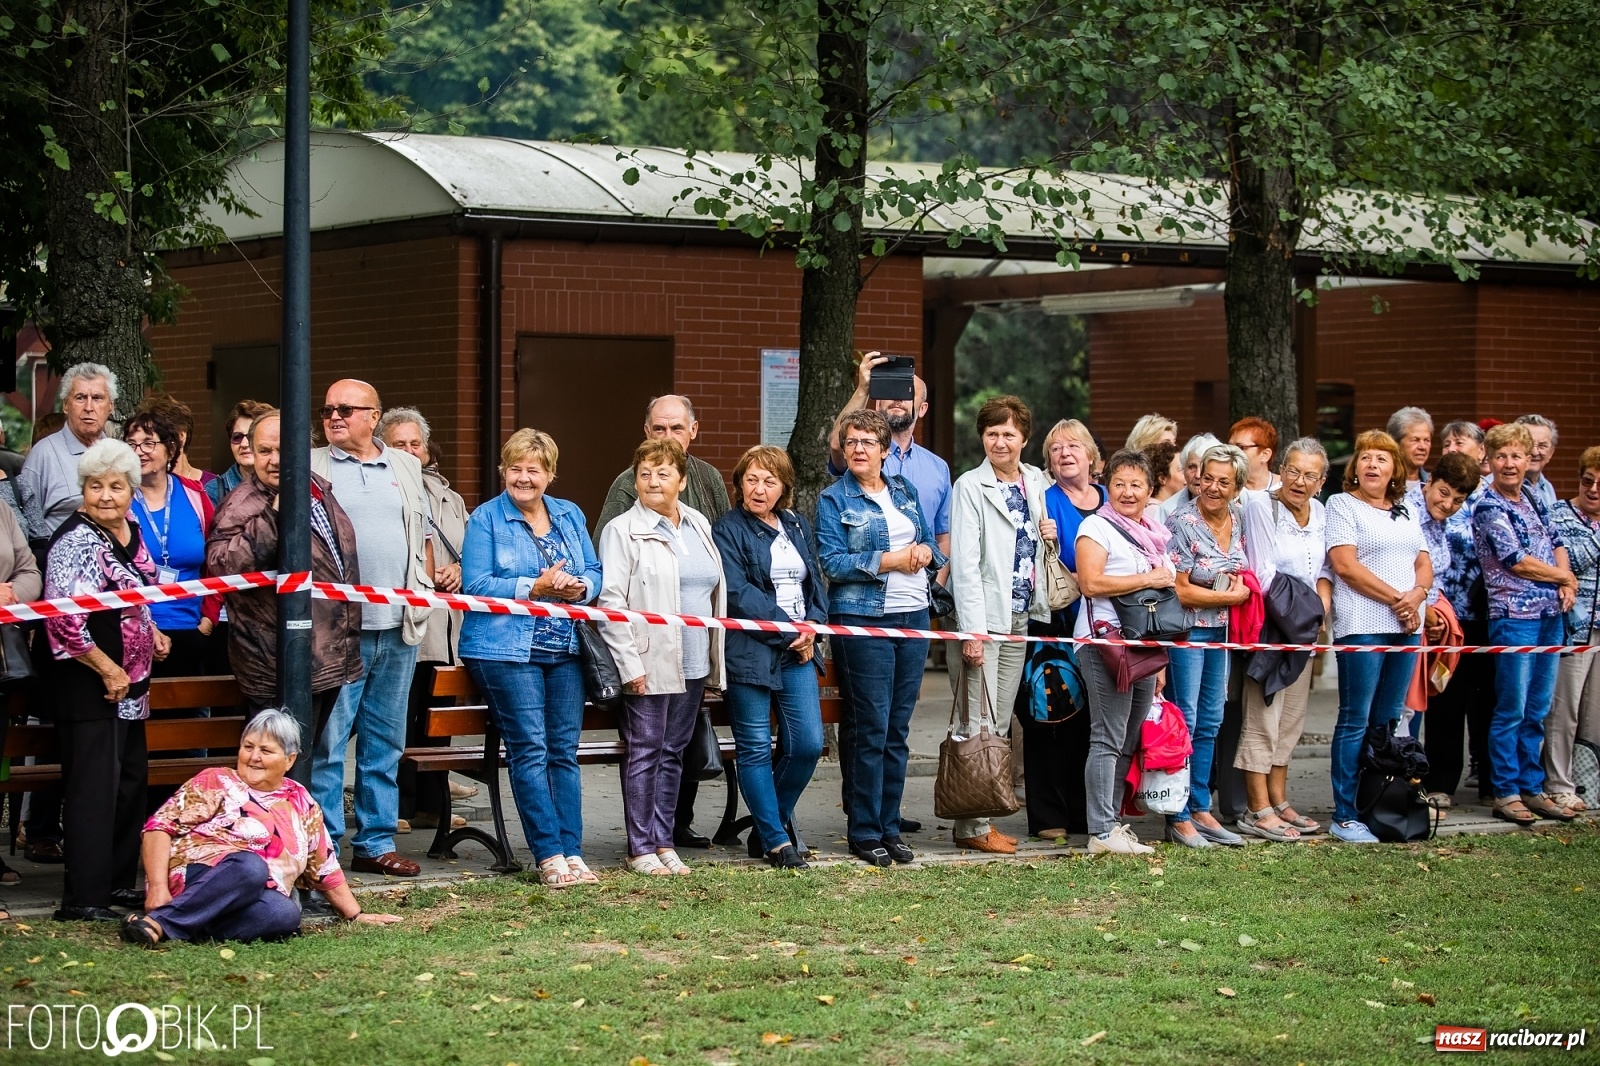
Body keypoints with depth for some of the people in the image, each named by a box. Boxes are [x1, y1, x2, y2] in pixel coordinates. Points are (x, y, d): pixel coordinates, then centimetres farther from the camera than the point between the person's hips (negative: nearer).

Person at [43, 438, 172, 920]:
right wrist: (108, 670, -17)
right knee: (94, 787, -9)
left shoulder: (130, 532, 11)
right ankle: (84, 899, -7)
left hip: (129, 683, 9)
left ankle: (120, 883, 23)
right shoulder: (77, 540, -16)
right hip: (88, 683, -9)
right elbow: (63, 620, -23)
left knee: (131, 781, 13)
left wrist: (151, 635, 11)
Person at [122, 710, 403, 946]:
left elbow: (325, 869, 28)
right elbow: (160, 826, -2)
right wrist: (158, 888, -14)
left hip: (252, 903, 4)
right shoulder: (216, 782, 7)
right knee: (251, 866, -36)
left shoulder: (301, 802, 21)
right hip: (195, 877, -4)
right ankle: (158, 920, -39)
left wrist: (355, 914, 26)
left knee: (286, 914, -33)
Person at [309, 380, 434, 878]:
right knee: (327, 740, -6)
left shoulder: (406, 467, 15)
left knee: (385, 741, 9)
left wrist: (427, 589, 14)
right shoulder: (310, 468, 4)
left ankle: (376, 842, 17)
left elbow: (424, 534, 23)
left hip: (398, 628, 4)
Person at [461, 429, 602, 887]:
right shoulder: (486, 519, -1)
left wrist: (579, 587, -10)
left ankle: (572, 852, 5)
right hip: (506, 649, -5)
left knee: (565, 750, 3)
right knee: (530, 750, -8)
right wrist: (534, 587, -16)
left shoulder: (570, 516, 15)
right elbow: (475, 585, -9)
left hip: (564, 649, 5)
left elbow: (595, 572, 13)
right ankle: (550, 855, -6)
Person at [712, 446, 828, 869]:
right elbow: (738, 592, -13)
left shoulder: (798, 526, 15)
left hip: (798, 651, 5)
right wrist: (788, 628, -14)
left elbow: (816, 581, 17)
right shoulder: (728, 530, -3)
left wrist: (812, 626, -2)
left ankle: (768, 826, 17)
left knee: (808, 744, -1)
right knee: (756, 749, -2)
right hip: (750, 652, -5)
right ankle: (776, 842, 6)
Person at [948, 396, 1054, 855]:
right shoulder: (970, 487, -7)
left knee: (1001, 724, 9)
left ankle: (984, 817, 14)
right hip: (985, 618, -6)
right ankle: (971, 826, -3)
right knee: (978, 725, -6)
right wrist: (972, 629, -17)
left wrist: (1050, 536, 3)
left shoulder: (1036, 482, 11)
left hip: (1021, 618, 6)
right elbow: (965, 563, -12)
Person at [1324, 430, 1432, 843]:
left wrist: (1416, 596, -7)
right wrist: (1395, 598, -13)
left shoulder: (1406, 512, 19)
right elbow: (1345, 565, -10)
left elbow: (1424, 565, 16)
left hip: (1406, 626, 6)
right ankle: (1344, 817, -4)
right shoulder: (1342, 505, 0)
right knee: (1356, 721, -6)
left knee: (1388, 721, 7)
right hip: (1362, 626, -6)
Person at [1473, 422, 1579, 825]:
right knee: (1511, 710, -3)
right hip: (1514, 615, -7)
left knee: (1537, 711, 11)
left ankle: (1532, 788, 18)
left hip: (1551, 615, 7)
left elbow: (1557, 542, 20)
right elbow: (1517, 562, -13)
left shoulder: (1533, 500, 14)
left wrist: (1568, 582, 1)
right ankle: (1505, 793, 4)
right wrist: (1563, 576, -1)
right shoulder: (1489, 509, -9)